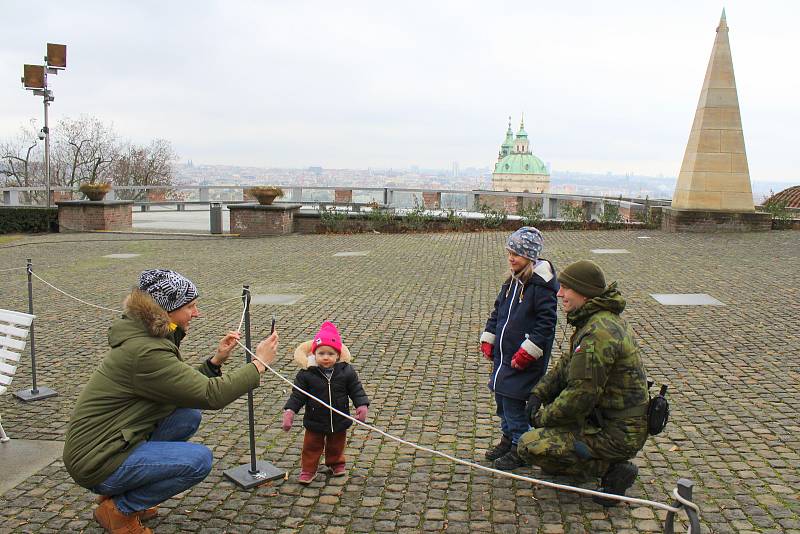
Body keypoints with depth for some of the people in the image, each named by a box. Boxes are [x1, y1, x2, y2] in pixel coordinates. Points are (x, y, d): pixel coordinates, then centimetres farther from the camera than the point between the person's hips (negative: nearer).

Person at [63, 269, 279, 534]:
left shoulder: (146, 336, 6)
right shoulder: (145, 351, -25)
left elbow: (186, 384, 12)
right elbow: (210, 395, -24)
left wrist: (216, 360, 0)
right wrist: (259, 364, -15)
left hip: (107, 443, 10)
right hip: (98, 463, -10)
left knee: (189, 415, 7)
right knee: (199, 459, -19)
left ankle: (123, 493, 13)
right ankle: (119, 510, 0)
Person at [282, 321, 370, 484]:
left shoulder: (346, 371, -15)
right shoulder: (307, 373, -19)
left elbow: (356, 390, -7)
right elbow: (297, 395, -13)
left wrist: (362, 405, -21)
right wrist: (289, 411, -23)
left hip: (339, 421, 2)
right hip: (315, 421, -2)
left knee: (336, 445, 24)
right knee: (312, 446, 15)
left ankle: (336, 463, 50)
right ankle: (308, 470, 35)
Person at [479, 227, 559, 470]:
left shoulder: (541, 285, -15)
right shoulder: (512, 281, 11)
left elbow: (546, 322, -18)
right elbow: (497, 310, 18)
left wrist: (528, 351, -20)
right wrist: (488, 339, 11)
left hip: (524, 358, -8)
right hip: (503, 353, 8)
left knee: (512, 399, -5)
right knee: (501, 395, 15)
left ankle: (521, 447, 11)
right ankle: (508, 437, 33)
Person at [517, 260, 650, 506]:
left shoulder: (598, 334, -27)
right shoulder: (604, 319, 6)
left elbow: (581, 396, -25)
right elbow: (567, 363, 14)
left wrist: (543, 417, -10)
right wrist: (538, 393, 3)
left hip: (615, 435, -10)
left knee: (529, 446, -12)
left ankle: (611, 469, -5)